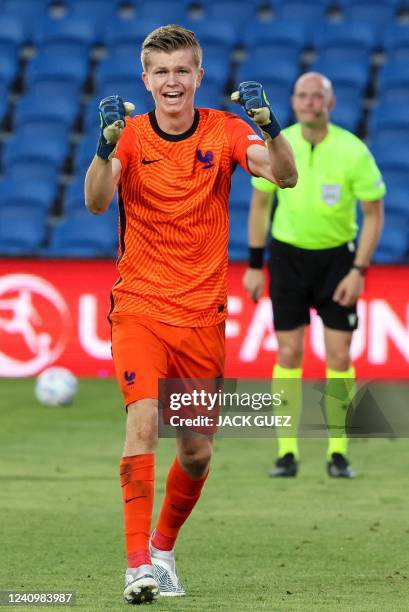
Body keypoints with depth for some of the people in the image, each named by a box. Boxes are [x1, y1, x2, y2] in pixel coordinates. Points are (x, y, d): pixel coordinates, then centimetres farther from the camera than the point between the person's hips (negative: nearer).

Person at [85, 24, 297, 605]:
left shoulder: (224, 131, -1)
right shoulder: (131, 134, -4)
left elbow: (284, 176, -16)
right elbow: (96, 201, -21)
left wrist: (270, 126, -34)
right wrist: (107, 145, -38)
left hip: (203, 314, 2)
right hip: (139, 306, -2)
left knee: (197, 452, 7)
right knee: (143, 418, -23)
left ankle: (163, 547, 33)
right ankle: (138, 564, -23)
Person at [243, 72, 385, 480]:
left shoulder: (353, 152, -14)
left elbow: (374, 213, -6)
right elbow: (260, 204, 5)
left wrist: (359, 271, -13)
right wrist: (254, 265, 3)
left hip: (337, 255, -1)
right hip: (288, 254, 1)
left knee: (339, 355, -3)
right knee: (288, 354, -2)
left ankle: (338, 453, 6)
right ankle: (287, 453, 3)